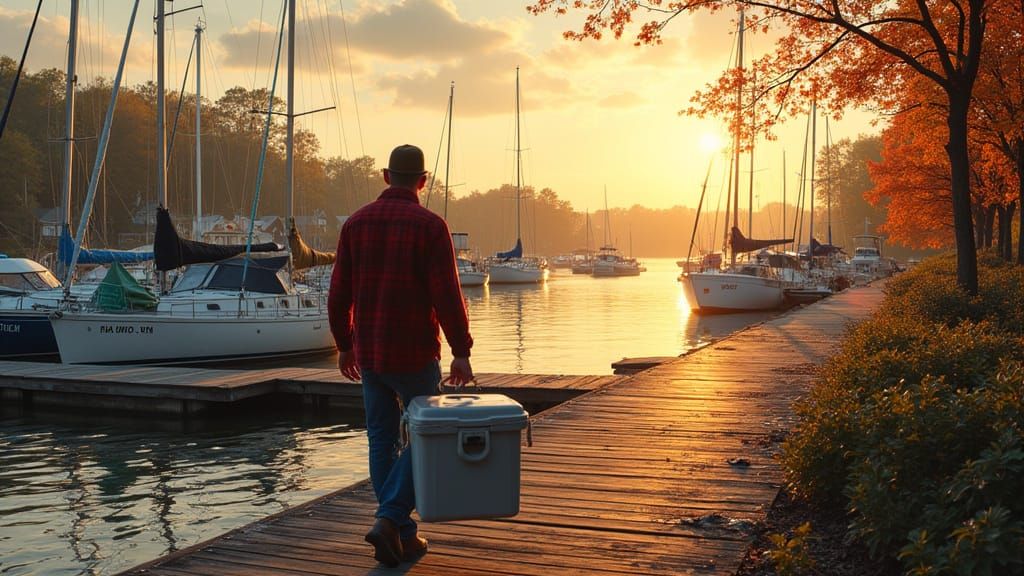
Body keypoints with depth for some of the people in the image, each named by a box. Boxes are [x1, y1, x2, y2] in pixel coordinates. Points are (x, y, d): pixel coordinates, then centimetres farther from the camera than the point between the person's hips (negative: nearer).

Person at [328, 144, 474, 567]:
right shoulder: (430, 226, -9)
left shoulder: (356, 223, 5)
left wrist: (344, 345, 16)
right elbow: (447, 295, -14)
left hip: (368, 353, 5)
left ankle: (402, 536, 15)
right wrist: (461, 351, -8)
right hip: (414, 353, -4)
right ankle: (389, 520, -5)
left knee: (382, 439, 11)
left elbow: (339, 293, 6)